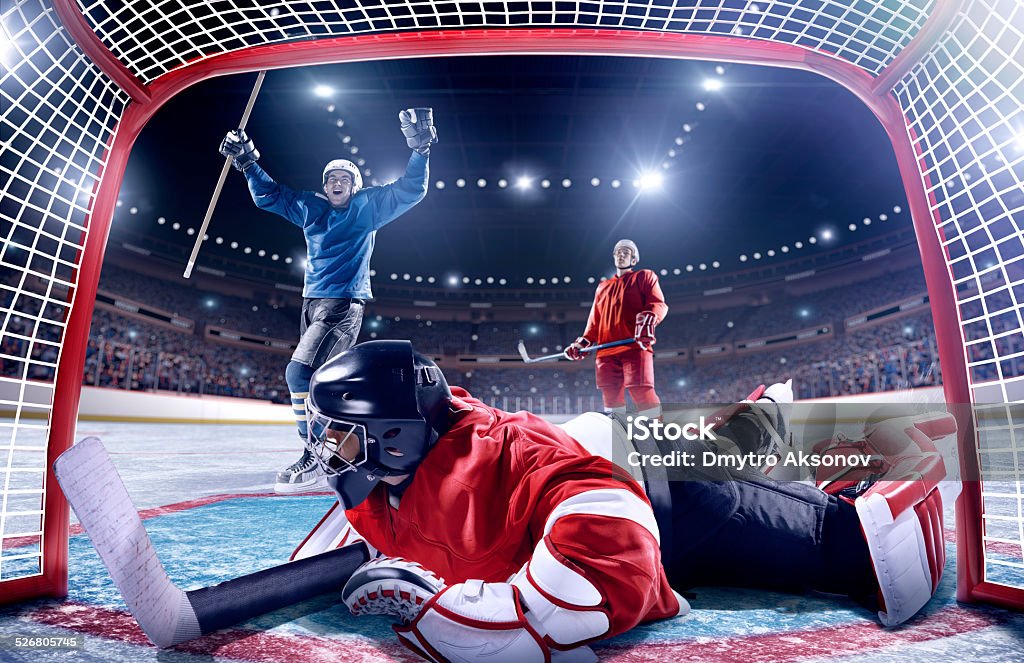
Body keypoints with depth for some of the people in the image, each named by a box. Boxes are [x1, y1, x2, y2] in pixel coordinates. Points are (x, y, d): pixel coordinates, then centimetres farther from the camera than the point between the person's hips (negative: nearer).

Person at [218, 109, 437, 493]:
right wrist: (247, 162, 14)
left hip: (343, 303, -7)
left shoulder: (367, 208, 3)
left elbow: (410, 191, -4)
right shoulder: (310, 208, 16)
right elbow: (270, 195, 24)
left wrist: (420, 149, -14)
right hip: (312, 302, 7)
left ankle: (317, 459, -16)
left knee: (300, 372, -21)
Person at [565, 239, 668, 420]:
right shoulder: (603, 287, 29)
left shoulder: (644, 277, 15)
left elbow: (658, 303, -1)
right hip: (606, 350, 5)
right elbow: (595, 320, 29)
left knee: (641, 391, -17)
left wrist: (648, 320, -21)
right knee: (611, 395, 1)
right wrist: (582, 343, 16)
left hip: (635, 345, -5)